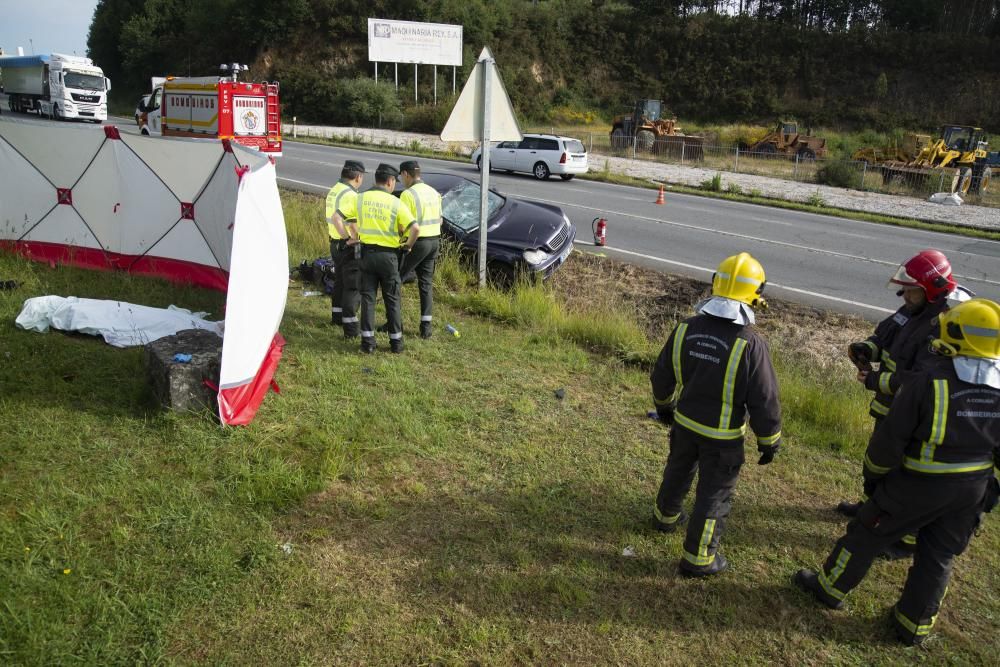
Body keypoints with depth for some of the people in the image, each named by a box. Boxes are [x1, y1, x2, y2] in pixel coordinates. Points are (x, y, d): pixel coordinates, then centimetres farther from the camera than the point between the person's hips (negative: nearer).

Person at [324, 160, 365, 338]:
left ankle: (337, 316, 36)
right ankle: (351, 326, -1)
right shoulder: (350, 195, -21)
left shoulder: (334, 190, 9)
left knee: (340, 281, 23)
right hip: (350, 247, -9)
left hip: (335, 242, 10)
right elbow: (336, 217, -31)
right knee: (353, 286, -3)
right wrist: (348, 238, -24)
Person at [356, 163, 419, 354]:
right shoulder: (395, 203, -8)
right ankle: (396, 342, 15)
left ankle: (368, 341, 9)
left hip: (367, 253, 2)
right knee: (392, 300, 9)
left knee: (367, 297, 9)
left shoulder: (361, 199, 1)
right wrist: (408, 245, 0)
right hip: (388, 255, -2)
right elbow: (415, 228, -16)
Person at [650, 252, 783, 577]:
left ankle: (665, 517, 53)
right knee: (714, 495, 12)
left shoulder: (687, 328, -11)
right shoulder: (750, 343, -26)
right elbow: (765, 400, -20)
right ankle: (697, 559, 25)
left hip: (684, 423, 5)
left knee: (677, 472, 29)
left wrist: (664, 405, 20)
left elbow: (662, 376, 1)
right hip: (722, 436, -5)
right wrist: (769, 441, -4)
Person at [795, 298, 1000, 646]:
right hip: (971, 491, 5)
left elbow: (890, 438, -16)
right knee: (937, 558, 20)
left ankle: (830, 587, 31)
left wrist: (873, 475, 0)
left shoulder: (929, 382, -22)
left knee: (866, 535, 14)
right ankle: (914, 624, 33)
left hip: (918, 486, -5)